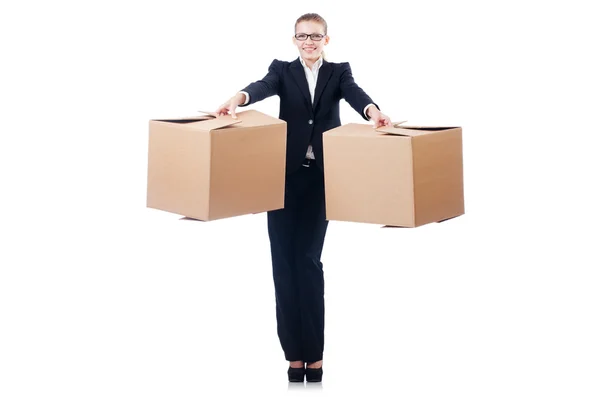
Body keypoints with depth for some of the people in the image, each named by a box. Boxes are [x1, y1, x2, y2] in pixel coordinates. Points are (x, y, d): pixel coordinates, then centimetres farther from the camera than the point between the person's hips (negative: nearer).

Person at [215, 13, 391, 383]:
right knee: (284, 260, -1)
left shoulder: (339, 72, 9)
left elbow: (356, 94, -13)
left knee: (308, 258, -4)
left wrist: (374, 113, -36)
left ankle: (314, 352, 5)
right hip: (284, 176, 1)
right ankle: (295, 353, 5)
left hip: (320, 177, -1)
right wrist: (237, 99, -37)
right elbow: (263, 87, -14)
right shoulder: (283, 70, 8)